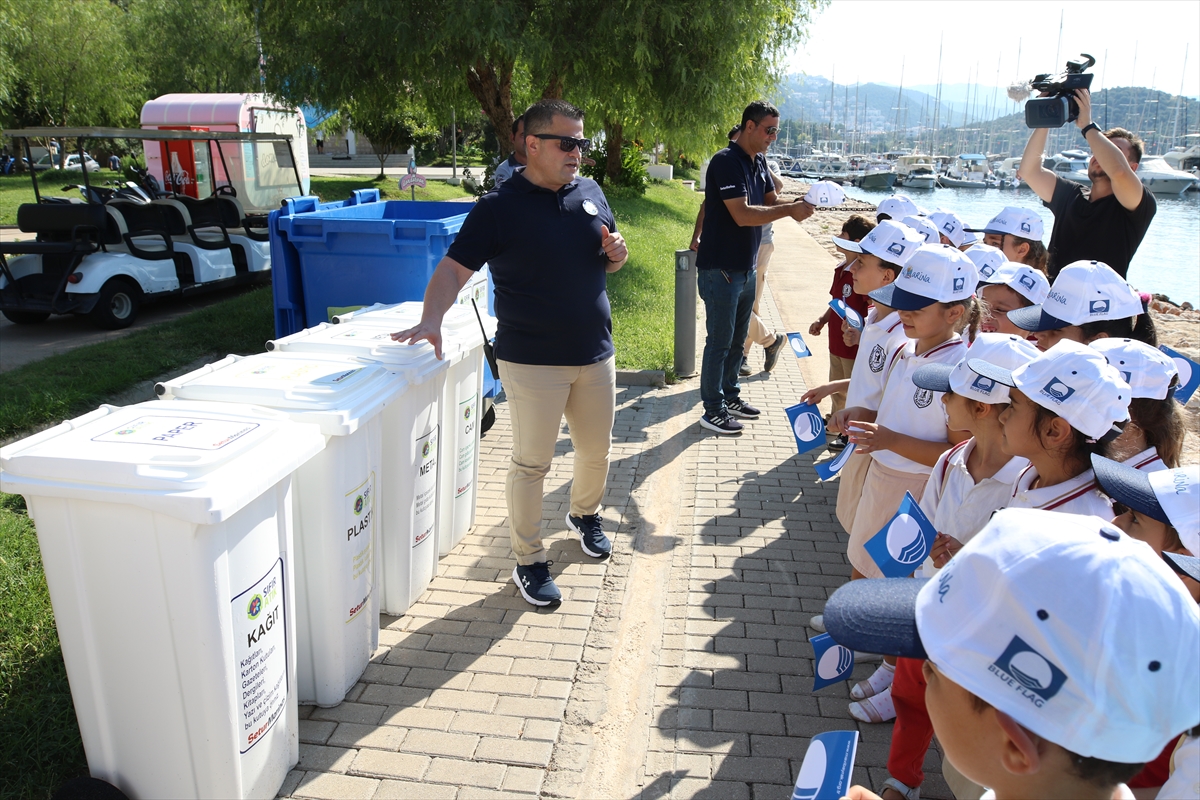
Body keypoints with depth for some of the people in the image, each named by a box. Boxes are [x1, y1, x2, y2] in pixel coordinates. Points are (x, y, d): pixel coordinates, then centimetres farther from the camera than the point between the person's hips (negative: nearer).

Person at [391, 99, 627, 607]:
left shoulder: (590, 193, 8)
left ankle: (584, 514, 48)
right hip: (533, 361, -6)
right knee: (531, 463, 2)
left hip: (595, 353, 6)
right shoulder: (499, 207, -9)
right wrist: (431, 319, -30)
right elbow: (455, 267, -14)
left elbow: (610, 259, 19)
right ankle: (528, 561, 20)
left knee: (597, 450, 19)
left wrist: (616, 253, -5)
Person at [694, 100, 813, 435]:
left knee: (737, 339, 18)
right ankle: (713, 411, 10)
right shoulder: (726, 162, -18)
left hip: (746, 267, 9)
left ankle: (729, 396, 32)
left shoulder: (759, 161, 11)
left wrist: (797, 204, -8)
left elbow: (770, 200, 12)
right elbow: (742, 215, -26)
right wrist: (789, 211, -23)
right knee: (719, 341, -1)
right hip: (720, 269, -9)